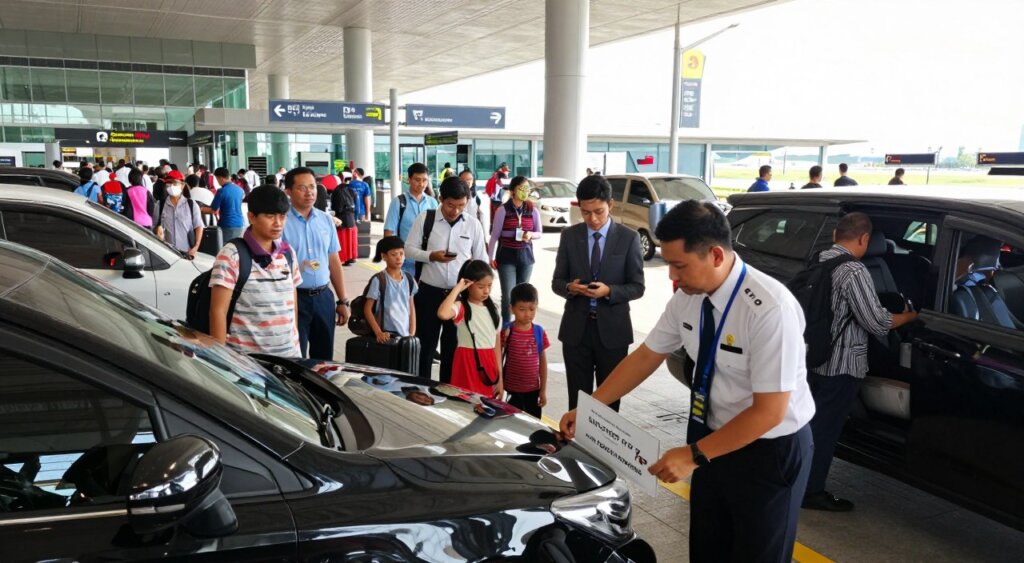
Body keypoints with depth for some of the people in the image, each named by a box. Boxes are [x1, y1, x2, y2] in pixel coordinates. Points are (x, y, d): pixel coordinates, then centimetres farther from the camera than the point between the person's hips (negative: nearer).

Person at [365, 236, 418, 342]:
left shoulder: (409, 280, 6)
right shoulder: (378, 281, -9)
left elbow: (412, 309, 11)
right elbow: (367, 309, -7)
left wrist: (412, 334, 2)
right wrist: (378, 332, -15)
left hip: (405, 334, 5)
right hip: (388, 335, -5)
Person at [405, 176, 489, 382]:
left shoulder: (473, 224, -1)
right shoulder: (425, 219, -5)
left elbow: (481, 260, 5)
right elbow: (409, 249, -2)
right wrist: (431, 256, -19)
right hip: (430, 292, -1)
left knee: (453, 347, 13)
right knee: (425, 344, 10)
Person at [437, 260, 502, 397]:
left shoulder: (492, 309, 9)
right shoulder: (461, 307, -9)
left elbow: (496, 342, 10)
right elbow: (442, 314, -33)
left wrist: (500, 377, 8)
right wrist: (457, 289, -22)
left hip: (489, 363, 5)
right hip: (468, 362, -5)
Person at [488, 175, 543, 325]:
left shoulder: (533, 210, 1)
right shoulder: (502, 210, -7)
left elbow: (540, 233, 9)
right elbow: (495, 235, -1)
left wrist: (531, 235, -14)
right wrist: (491, 257, -1)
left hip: (526, 256, 3)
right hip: (506, 256, -3)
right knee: (508, 295, -8)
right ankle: (505, 325, 5)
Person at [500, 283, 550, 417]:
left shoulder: (539, 332, -1)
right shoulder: (506, 331, -9)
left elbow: (543, 362, 5)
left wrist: (543, 390, 5)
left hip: (533, 390, 3)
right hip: (512, 390, -3)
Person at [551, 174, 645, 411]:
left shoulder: (629, 237, -3)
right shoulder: (569, 235, 3)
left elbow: (637, 287, -3)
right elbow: (557, 282, 6)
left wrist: (609, 291, -21)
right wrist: (570, 287, -17)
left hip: (612, 329, -1)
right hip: (576, 327, 2)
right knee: (578, 397, 9)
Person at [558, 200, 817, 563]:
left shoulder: (770, 309, -30)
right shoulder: (688, 297, -9)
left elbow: (769, 412, -27)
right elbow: (645, 357, 2)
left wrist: (694, 455, -25)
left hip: (769, 449, -6)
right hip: (715, 438, 6)